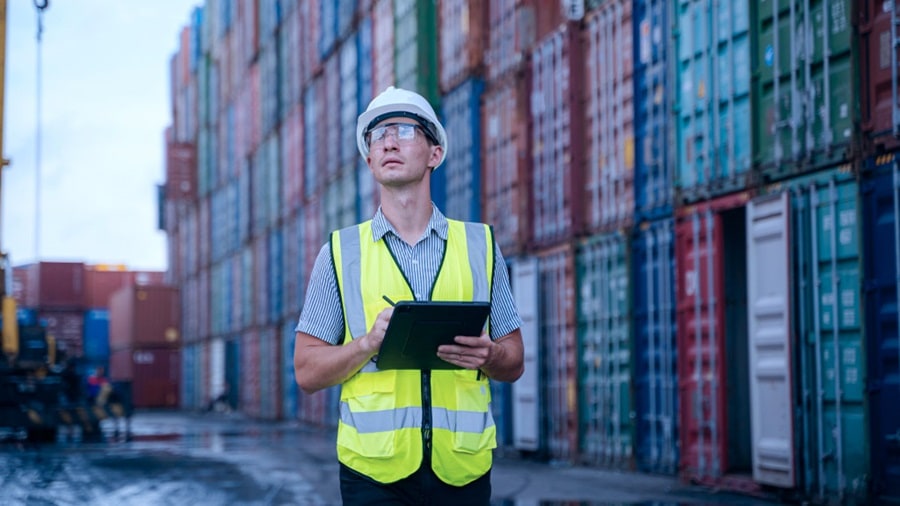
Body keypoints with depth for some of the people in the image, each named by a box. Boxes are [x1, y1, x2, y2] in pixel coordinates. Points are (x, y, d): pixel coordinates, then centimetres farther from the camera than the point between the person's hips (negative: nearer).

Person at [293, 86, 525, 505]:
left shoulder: (480, 245, 10)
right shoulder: (341, 252, 7)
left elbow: (514, 365, 11)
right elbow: (307, 372, 3)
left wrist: (488, 354, -11)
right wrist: (370, 342, -13)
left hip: (460, 466, 1)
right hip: (374, 467, -1)